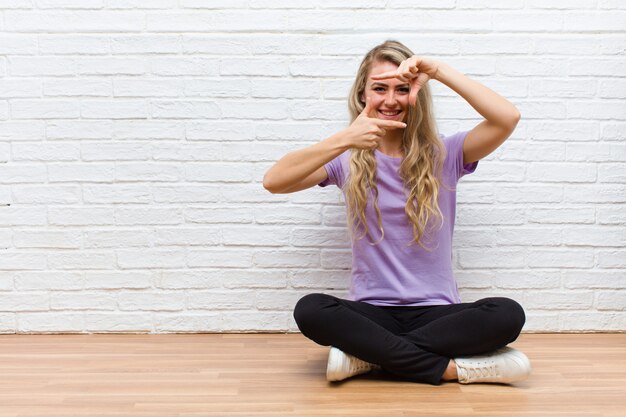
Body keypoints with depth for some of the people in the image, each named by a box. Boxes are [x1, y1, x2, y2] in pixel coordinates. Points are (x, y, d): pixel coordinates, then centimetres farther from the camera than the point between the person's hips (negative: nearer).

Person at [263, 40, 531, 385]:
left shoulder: (443, 154, 4)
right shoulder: (348, 161, 4)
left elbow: (508, 118, -13)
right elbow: (273, 181, -12)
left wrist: (439, 70, -18)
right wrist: (345, 140, -24)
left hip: (436, 312, 0)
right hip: (372, 312, 0)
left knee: (508, 314, -28)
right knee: (310, 310, -30)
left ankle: (369, 353, -19)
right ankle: (451, 367, -23)